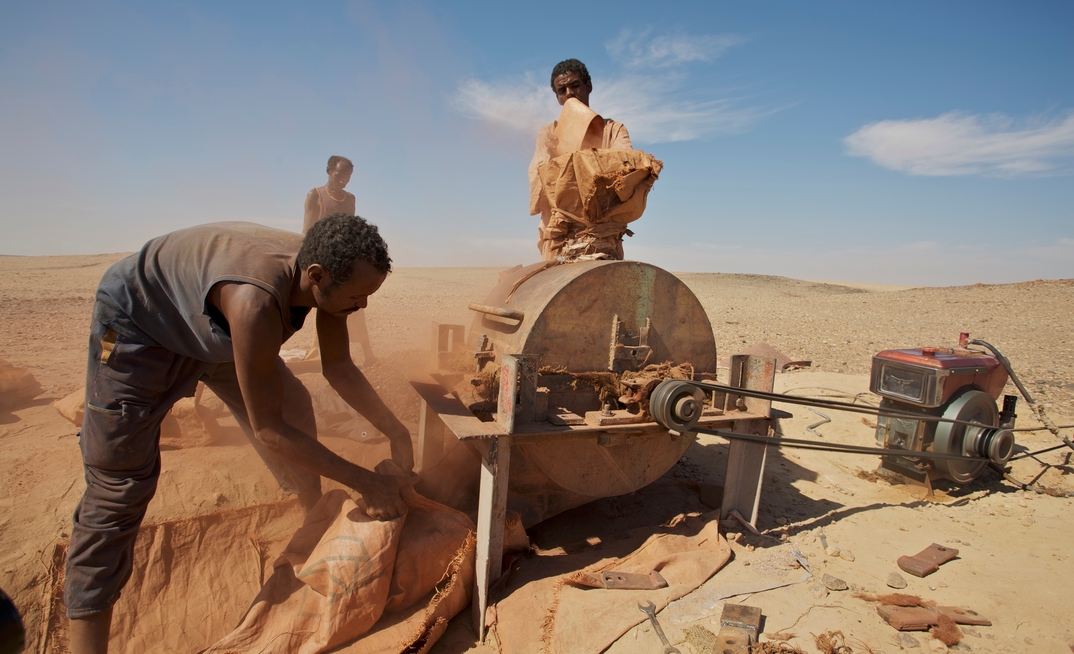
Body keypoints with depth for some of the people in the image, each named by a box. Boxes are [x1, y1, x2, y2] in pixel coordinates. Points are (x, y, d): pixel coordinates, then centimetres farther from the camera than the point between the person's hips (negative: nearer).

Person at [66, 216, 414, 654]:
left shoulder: (323, 275, -22)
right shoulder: (257, 302, -45)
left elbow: (339, 367, -8)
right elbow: (268, 429, -37)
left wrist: (397, 433, -11)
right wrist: (364, 483, -30)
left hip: (215, 326, 7)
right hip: (138, 323, -7)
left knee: (294, 407, 5)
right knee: (118, 489, -7)